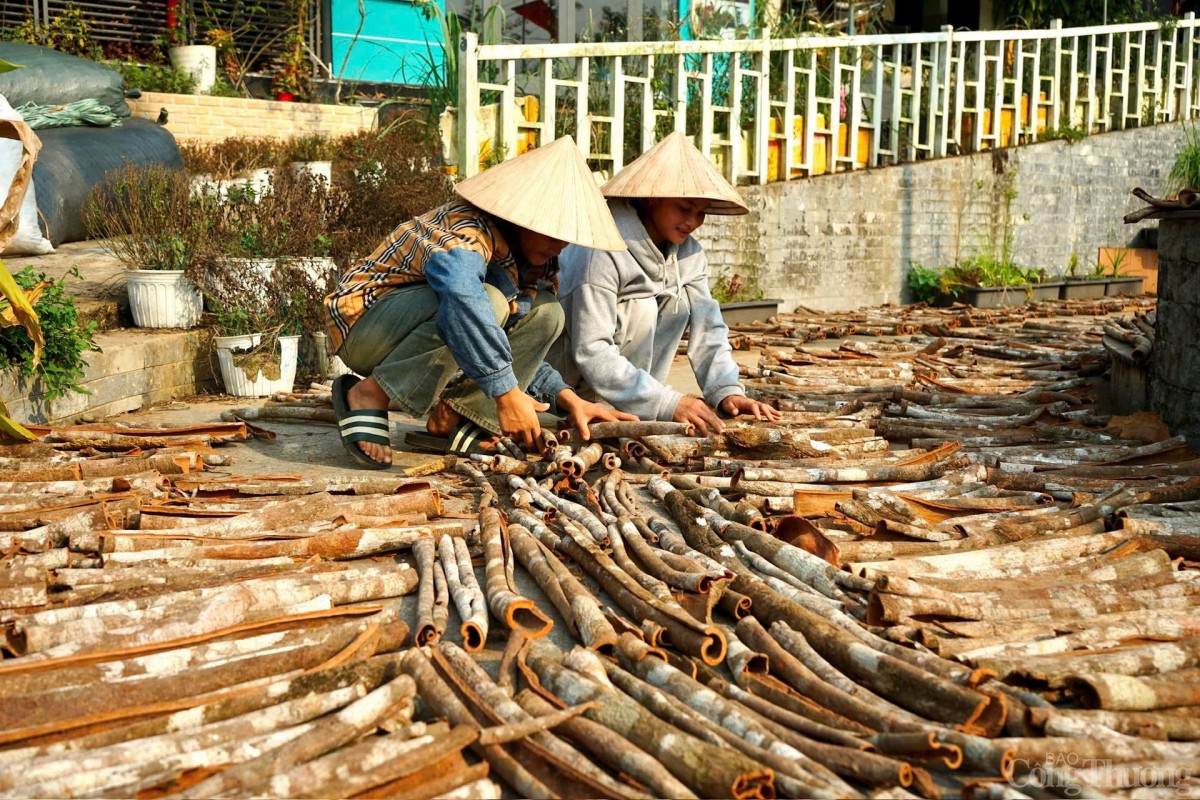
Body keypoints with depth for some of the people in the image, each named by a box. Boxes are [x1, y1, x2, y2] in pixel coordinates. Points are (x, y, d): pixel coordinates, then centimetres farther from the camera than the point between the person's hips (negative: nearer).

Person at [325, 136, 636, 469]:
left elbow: (520, 347, 8)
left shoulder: (540, 264, 2)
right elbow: (460, 290, -51)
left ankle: (448, 419, -9)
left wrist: (569, 399, -9)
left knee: (545, 313, -7)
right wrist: (506, 393, -51)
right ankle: (368, 396, -21)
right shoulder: (465, 232, -27)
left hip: (429, 328, 8)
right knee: (486, 302, -34)